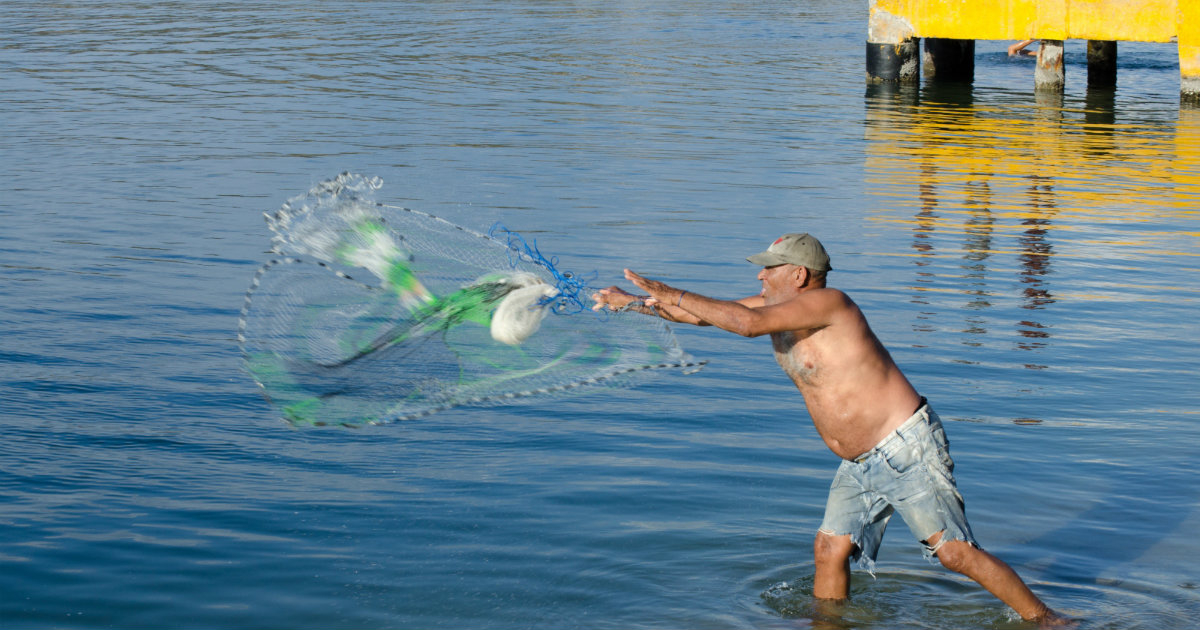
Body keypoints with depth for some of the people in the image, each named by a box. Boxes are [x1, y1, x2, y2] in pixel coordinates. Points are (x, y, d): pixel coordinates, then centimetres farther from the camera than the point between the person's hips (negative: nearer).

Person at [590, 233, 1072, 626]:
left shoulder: (825, 302, -19)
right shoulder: (778, 309, 8)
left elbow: (746, 322, -30)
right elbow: (707, 314, 14)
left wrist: (671, 295, -22)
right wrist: (636, 303, 8)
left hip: (907, 449, -9)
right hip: (861, 464, 9)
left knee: (957, 553, -8)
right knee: (830, 549, 4)